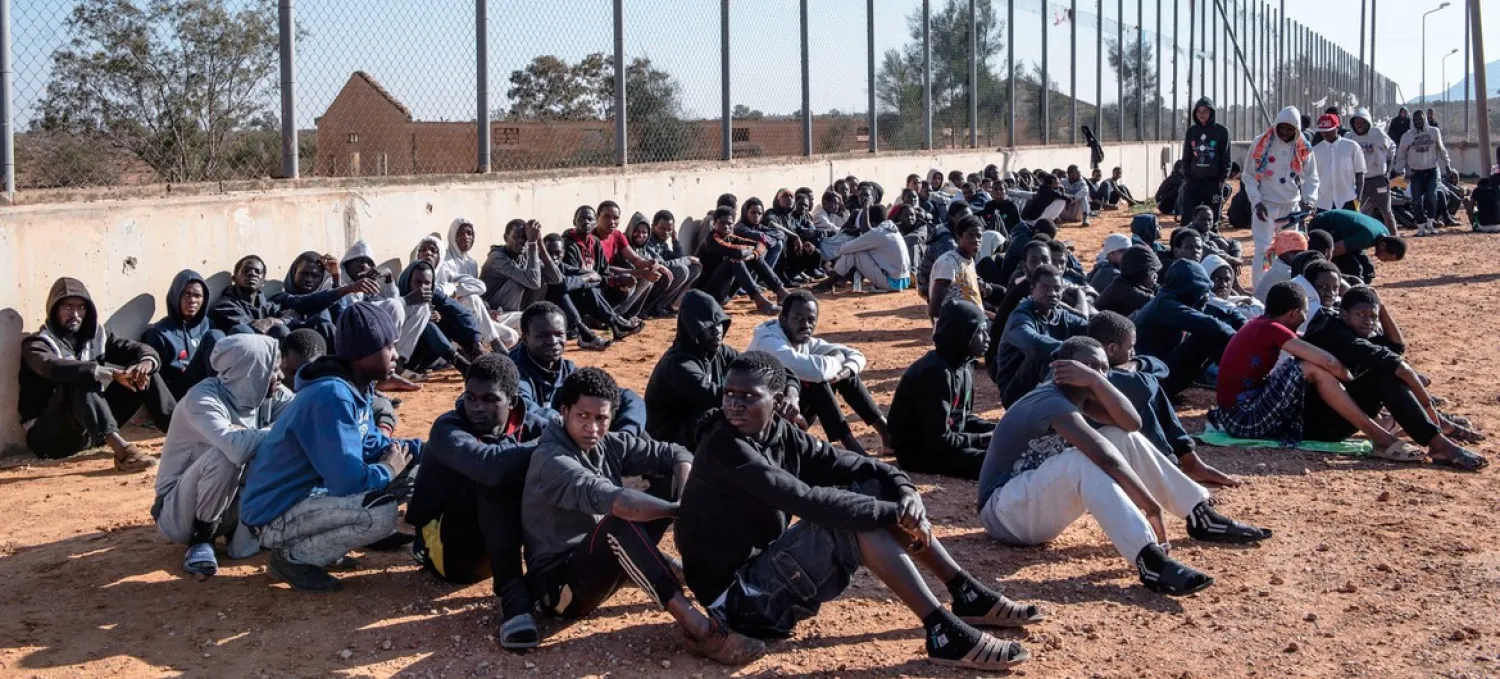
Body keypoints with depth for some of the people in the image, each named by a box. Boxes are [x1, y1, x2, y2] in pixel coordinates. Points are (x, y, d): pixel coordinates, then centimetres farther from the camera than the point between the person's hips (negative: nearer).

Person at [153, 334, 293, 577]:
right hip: (178, 512, -6)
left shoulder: (269, 395, -5)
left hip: (230, 502, 7)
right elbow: (238, 448, -42)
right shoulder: (202, 399, -26)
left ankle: (240, 529, 4)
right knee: (224, 456, -34)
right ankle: (202, 537, -12)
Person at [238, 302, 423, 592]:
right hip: (275, 515, -10)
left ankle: (317, 542, 10)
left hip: (309, 491, 10)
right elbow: (349, 479, -29)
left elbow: (373, 444, 17)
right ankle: (294, 557, -7)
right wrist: (389, 469, -10)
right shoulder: (332, 396, -26)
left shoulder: (356, 387, 4)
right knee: (383, 512, -27)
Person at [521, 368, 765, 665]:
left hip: (601, 563, 8)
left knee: (668, 486, -1)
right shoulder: (550, 460, -21)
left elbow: (676, 455, 3)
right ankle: (697, 627, -42)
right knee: (620, 522, -37)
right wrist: (679, 510, -29)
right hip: (560, 583, -8)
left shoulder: (609, 444, 1)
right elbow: (610, 500, -36)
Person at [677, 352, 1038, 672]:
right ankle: (943, 631, -25)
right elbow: (805, 500, -31)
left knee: (873, 490, 1)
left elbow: (855, 465, 3)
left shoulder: (781, 434, 2)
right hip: (740, 597, -8)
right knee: (856, 519, -24)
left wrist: (905, 491, -18)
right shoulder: (724, 448, -22)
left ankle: (967, 594, 3)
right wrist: (894, 513, -27)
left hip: (769, 571, 8)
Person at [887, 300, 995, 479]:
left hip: (945, 439, 10)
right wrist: (984, 439, -17)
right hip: (918, 450, -10)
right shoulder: (936, 373, -25)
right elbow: (939, 440, -26)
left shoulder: (963, 365, 3)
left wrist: (995, 430, -2)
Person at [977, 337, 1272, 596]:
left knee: (1125, 438, 1)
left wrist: (1095, 381, -18)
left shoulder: (1074, 393, 6)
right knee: (1082, 460, -36)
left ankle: (1203, 517, 3)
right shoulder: (1052, 403, -23)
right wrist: (1151, 507, -32)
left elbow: (1131, 422, -7)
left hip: (1041, 505, 9)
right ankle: (1150, 559, -45)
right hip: (1005, 514, -9)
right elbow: (1106, 458, -34)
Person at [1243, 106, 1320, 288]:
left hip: (1292, 206, 3)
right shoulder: (1260, 144, -6)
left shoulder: (1304, 148, 1)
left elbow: (1311, 178, 6)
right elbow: (1249, 175, -2)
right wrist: (1256, 201, -11)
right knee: (1262, 249, -7)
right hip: (1266, 205, -3)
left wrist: (1309, 200, -10)